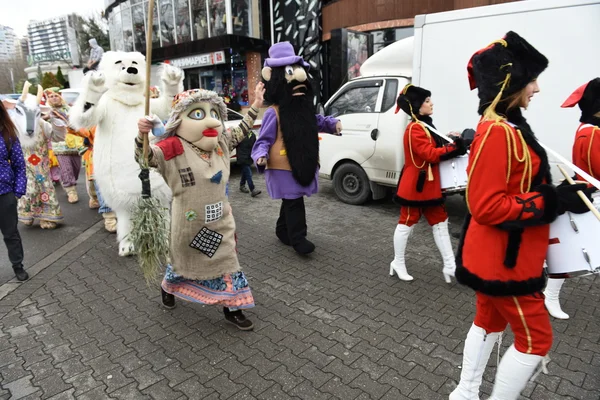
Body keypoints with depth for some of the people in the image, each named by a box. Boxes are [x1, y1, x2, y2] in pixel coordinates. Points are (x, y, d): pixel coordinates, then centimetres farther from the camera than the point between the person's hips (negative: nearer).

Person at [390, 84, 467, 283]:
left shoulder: (426, 125, 13)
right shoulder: (414, 129, -18)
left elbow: (433, 150, 12)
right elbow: (430, 154, -25)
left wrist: (451, 143, -3)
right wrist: (454, 147, -23)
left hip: (430, 185, 10)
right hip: (415, 185, -10)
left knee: (440, 222, 10)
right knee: (407, 223, 4)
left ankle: (450, 266, 17)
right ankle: (398, 263, 20)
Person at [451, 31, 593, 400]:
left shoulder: (507, 126, 8)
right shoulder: (497, 132, -23)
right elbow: (486, 207, -27)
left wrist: (555, 193, 7)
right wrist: (554, 201, -23)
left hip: (498, 254, 10)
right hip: (503, 258, -10)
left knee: (490, 321, 22)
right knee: (535, 338, 6)